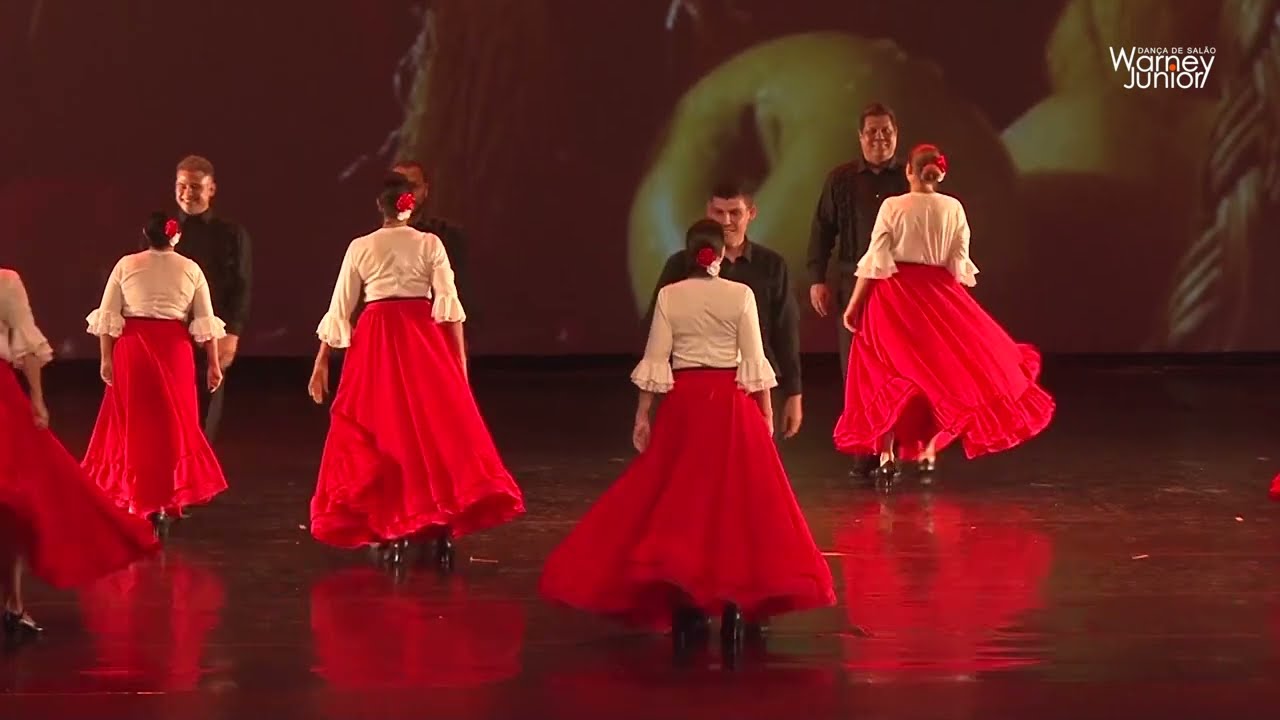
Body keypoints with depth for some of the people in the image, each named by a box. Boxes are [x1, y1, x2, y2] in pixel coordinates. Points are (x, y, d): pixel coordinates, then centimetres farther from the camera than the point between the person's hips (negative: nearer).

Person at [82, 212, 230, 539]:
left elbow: (108, 316, -2)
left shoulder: (126, 265, 1)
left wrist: (106, 358, 2)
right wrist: (213, 363, 9)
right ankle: (166, 503, 9)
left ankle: (136, 499, 14)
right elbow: (205, 322, 3)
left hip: (132, 348, 0)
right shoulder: (191, 269, 3)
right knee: (173, 424, 10)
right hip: (174, 350, 0)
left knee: (134, 423, 11)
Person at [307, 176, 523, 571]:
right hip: (424, 338, -1)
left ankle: (390, 531, 3)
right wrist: (459, 358, -3)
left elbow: (339, 309, 5)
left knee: (381, 433, 6)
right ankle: (444, 531, -6)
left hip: (375, 340, 1)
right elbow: (448, 302, -6)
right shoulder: (430, 243, 0)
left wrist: (321, 363, 11)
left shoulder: (360, 247, 3)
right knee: (438, 428, 2)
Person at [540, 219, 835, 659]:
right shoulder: (740, 295, -4)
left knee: (678, 499, 8)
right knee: (734, 498, 4)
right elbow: (754, 360, -4)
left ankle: (683, 602, 7)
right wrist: (767, 413, 4)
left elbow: (655, 359, -2)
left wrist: (642, 415, 3)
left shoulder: (669, 296, -1)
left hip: (683, 401, 1)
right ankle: (736, 599, -2)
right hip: (730, 402, -1)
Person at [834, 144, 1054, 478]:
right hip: (938, 295, 1)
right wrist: (957, 303, 15)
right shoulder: (953, 208, -1)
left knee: (890, 375, 8)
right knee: (940, 371, 14)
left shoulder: (892, 207, -7)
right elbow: (960, 264, 2)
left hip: (895, 295, -1)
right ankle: (927, 450, 10)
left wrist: (854, 304, -1)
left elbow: (875, 262, -7)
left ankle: (887, 452, 3)